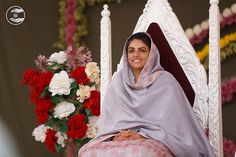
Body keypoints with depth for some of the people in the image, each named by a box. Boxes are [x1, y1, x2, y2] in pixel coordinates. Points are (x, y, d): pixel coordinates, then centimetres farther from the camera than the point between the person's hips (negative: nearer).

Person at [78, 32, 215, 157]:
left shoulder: (165, 81, 2)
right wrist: (115, 136, -11)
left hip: (155, 140, -4)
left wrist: (142, 136, -16)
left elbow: (172, 121, -5)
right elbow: (108, 118, 11)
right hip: (121, 138, 4)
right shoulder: (119, 80, 15)